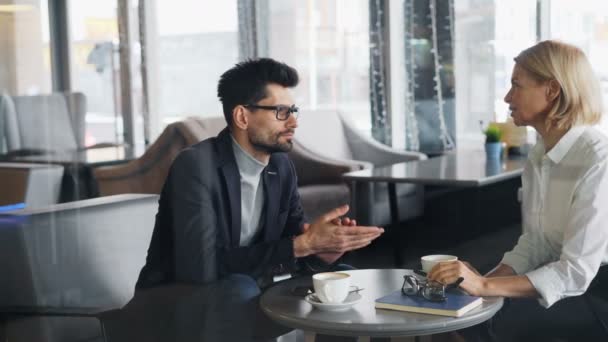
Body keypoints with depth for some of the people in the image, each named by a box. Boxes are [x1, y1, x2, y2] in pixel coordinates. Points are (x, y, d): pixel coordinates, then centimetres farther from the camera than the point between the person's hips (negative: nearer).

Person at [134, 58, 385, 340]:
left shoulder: (282, 166, 0)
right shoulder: (196, 166, -22)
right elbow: (202, 267, -31)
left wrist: (321, 249, -23)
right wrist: (303, 244, -30)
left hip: (243, 295, 7)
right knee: (240, 289, -35)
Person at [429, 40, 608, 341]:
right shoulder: (538, 156, 4)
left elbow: (576, 271, -26)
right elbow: (533, 245, 6)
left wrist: (486, 286, -30)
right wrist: (484, 281, -11)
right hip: (564, 281, 7)